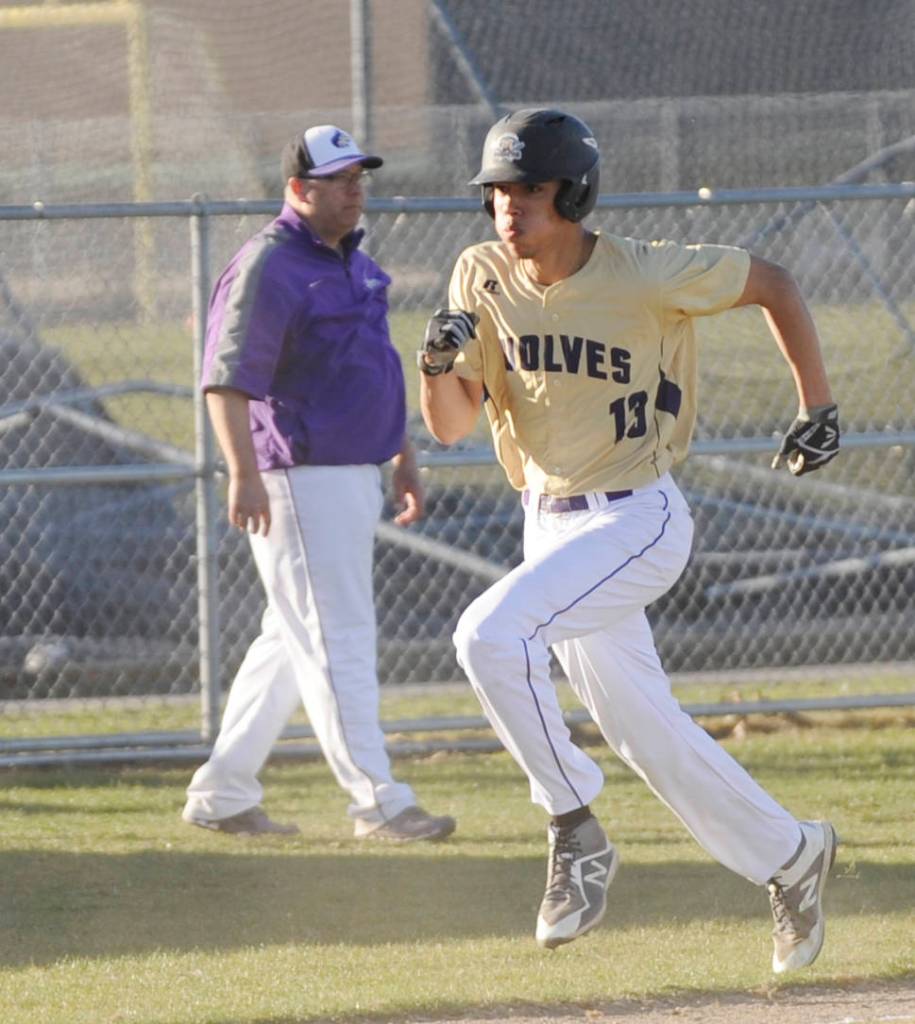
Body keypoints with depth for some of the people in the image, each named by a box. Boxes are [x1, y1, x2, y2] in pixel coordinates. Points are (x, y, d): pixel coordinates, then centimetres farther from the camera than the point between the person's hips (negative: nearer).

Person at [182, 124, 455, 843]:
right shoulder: (269, 268, -13)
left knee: (293, 641, 13)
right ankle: (378, 804, -11)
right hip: (301, 482, -10)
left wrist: (404, 460, 25)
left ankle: (222, 795, 20)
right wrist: (245, 474, -30)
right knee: (338, 640, -10)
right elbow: (227, 378, -21)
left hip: (356, 479, 10)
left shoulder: (354, 264, 16)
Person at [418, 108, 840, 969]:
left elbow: (771, 284, -2)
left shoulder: (647, 277, -16)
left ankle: (576, 833, -15)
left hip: (635, 522, -6)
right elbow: (449, 426, -2)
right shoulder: (482, 279, -3)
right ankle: (789, 856, 31)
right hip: (548, 525, 6)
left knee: (490, 636, -28)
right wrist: (438, 364, -24)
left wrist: (818, 407, -2)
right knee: (643, 733, 13)